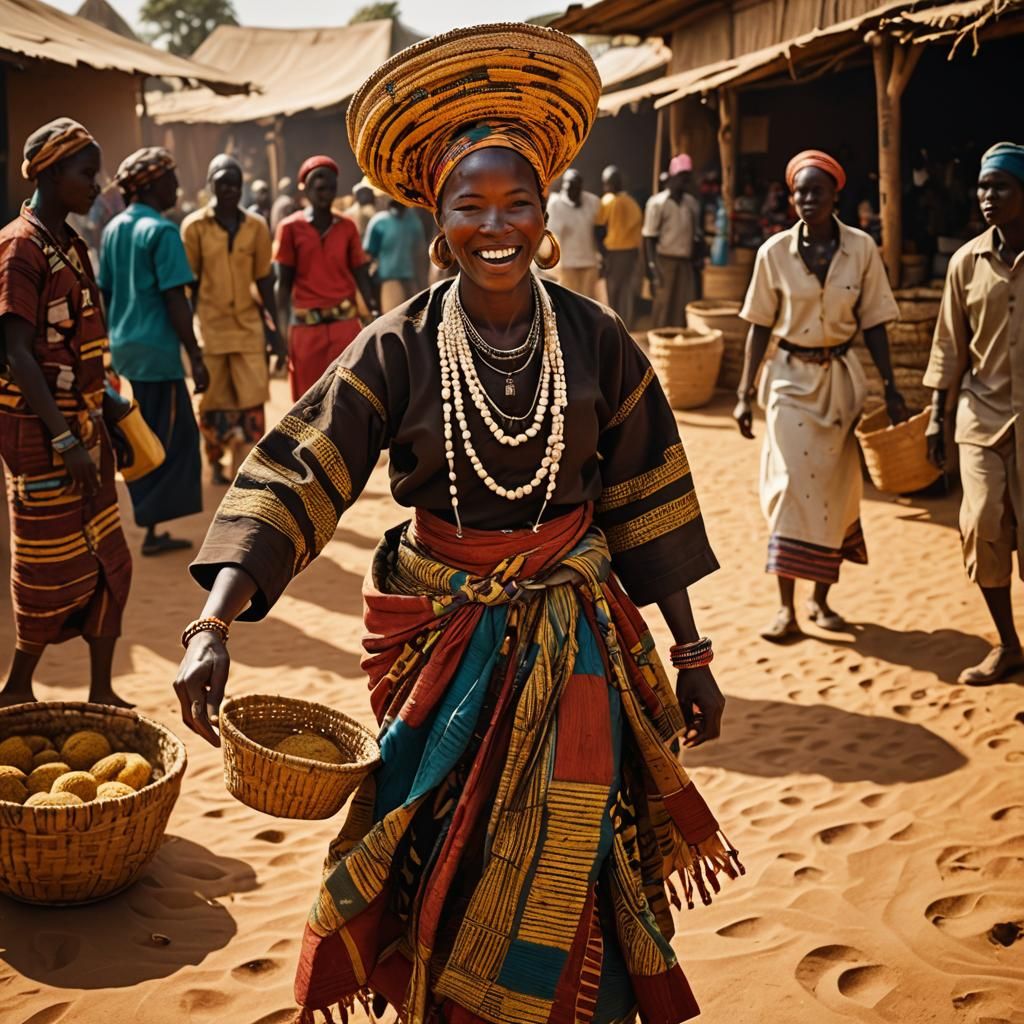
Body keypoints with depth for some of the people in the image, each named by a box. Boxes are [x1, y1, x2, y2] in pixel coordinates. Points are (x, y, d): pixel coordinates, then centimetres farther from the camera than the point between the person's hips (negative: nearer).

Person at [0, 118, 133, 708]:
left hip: (84, 424, 9)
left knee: (108, 564, 11)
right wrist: (65, 441, -25)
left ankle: (102, 692, 21)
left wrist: (107, 407, 18)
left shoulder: (71, 246, 11)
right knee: (55, 572, 1)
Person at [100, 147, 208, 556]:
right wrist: (196, 358, -14)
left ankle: (151, 527, 20)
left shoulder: (114, 229, 11)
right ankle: (153, 530, 2)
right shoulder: (161, 231, -13)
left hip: (125, 348, 8)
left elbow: (106, 293, 15)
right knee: (171, 440, 0)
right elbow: (175, 300, -17)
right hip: (157, 350, -8)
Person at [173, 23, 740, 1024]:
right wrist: (214, 624, -32)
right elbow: (290, 480, -19)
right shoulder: (398, 349, -11)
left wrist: (690, 655, 2)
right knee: (445, 859, 14)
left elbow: (646, 506, 0)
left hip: (577, 632, 1)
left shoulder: (596, 341, -7)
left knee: (561, 868, 10)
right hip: (444, 631, 0)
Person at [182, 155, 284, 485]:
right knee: (215, 403, 7)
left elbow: (264, 280, 9)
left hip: (249, 326, 2)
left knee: (252, 403, -3)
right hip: (211, 328, -2)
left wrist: (275, 328, 8)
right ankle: (216, 463, 25)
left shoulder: (256, 226, 4)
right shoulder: (195, 226, -2)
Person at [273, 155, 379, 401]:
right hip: (306, 327, -1)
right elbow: (283, 284, 0)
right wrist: (284, 332, -6)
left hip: (346, 324, 1)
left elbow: (361, 276, 7)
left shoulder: (347, 227, 5)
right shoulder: (291, 228, -1)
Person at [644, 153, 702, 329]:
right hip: (665, 261, -5)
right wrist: (653, 268, -14)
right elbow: (649, 238, -6)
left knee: (686, 309, 3)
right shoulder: (657, 203, -4)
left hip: (687, 262, 5)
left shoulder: (692, 203, 11)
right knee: (664, 309, -2)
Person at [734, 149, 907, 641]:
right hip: (791, 377, -1)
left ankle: (821, 599, 20)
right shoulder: (774, 252, -4)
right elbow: (759, 326, 1)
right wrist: (745, 393, -2)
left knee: (834, 489, 6)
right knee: (790, 484, -7)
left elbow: (873, 323, 1)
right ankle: (786, 608, -4)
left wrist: (890, 388, 0)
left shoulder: (861, 249, -4)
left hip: (841, 377, 1)